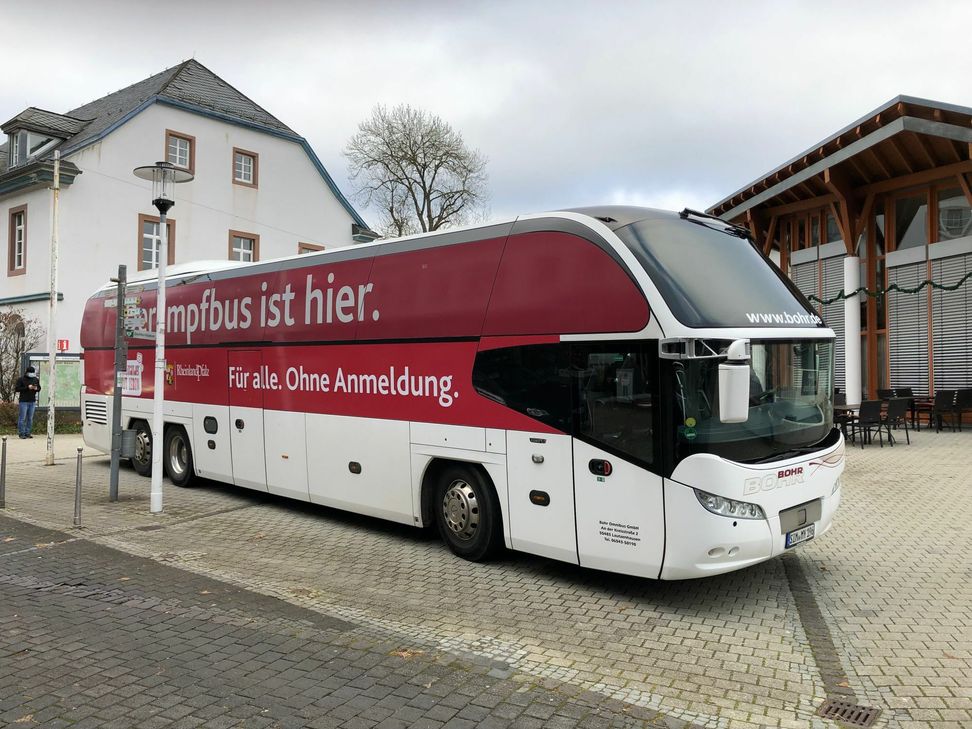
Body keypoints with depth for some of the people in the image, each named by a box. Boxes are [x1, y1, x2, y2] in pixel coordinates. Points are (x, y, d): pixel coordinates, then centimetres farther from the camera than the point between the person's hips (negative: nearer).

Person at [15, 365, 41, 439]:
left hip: (32, 401, 4)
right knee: (22, 418, -4)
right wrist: (27, 387, -19)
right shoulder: (21, 380, -3)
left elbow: (39, 388, 18)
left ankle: (27, 433, 11)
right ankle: (21, 433, 2)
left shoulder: (36, 379, 10)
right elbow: (17, 388, -10)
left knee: (30, 418, 6)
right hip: (24, 401, -4)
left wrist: (36, 388, -6)